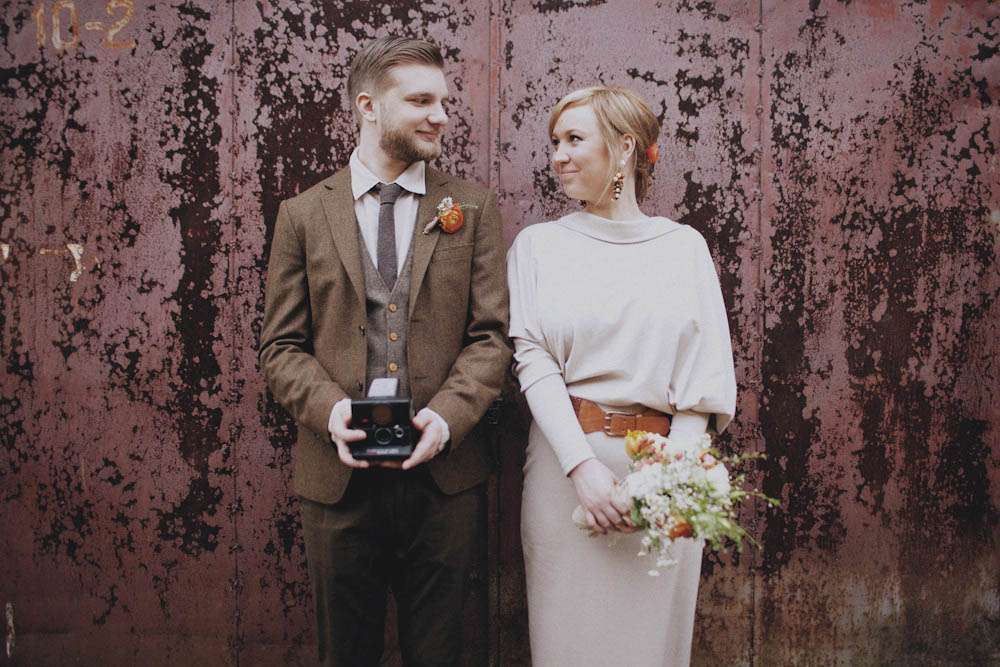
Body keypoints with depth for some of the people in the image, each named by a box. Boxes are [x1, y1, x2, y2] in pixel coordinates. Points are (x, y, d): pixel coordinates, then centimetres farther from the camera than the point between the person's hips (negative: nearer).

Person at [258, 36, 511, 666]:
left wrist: (446, 415, -17)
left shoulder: (474, 208, 5)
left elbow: (492, 335, 0)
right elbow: (282, 346, 3)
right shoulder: (304, 215, 4)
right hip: (340, 474, 0)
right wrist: (330, 408, -16)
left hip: (445, 473, 0)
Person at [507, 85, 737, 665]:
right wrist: (583, 466, -16)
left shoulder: (684, 246, 6)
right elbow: (533, 360, -4)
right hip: (565, 464, 0)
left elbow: (707, 373, 0)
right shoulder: (538, 245, 6)